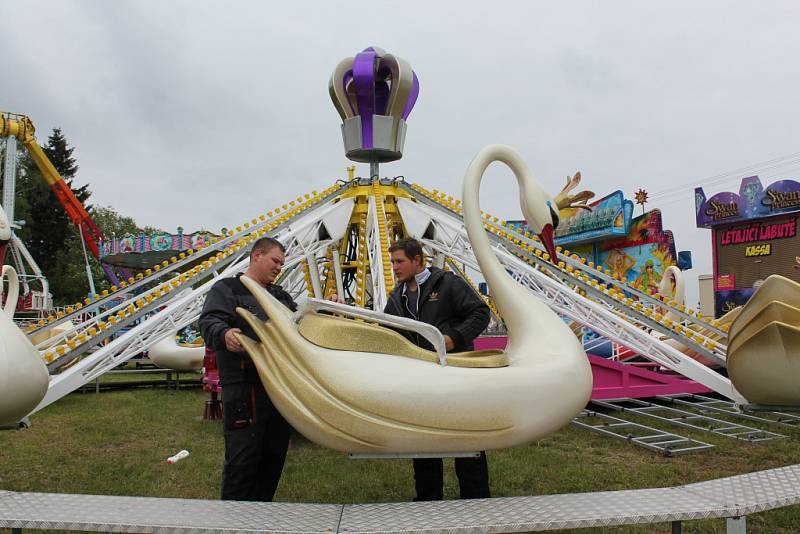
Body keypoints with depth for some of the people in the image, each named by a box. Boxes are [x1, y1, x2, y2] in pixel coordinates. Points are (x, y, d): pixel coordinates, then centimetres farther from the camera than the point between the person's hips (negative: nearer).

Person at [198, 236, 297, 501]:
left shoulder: (279, 295, 23)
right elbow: (209, 322, -15)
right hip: (243, 388, -7)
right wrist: (224, 334, -37)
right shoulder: (227, 288, 1)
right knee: (243, 458, -6)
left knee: (274, 455, 13)